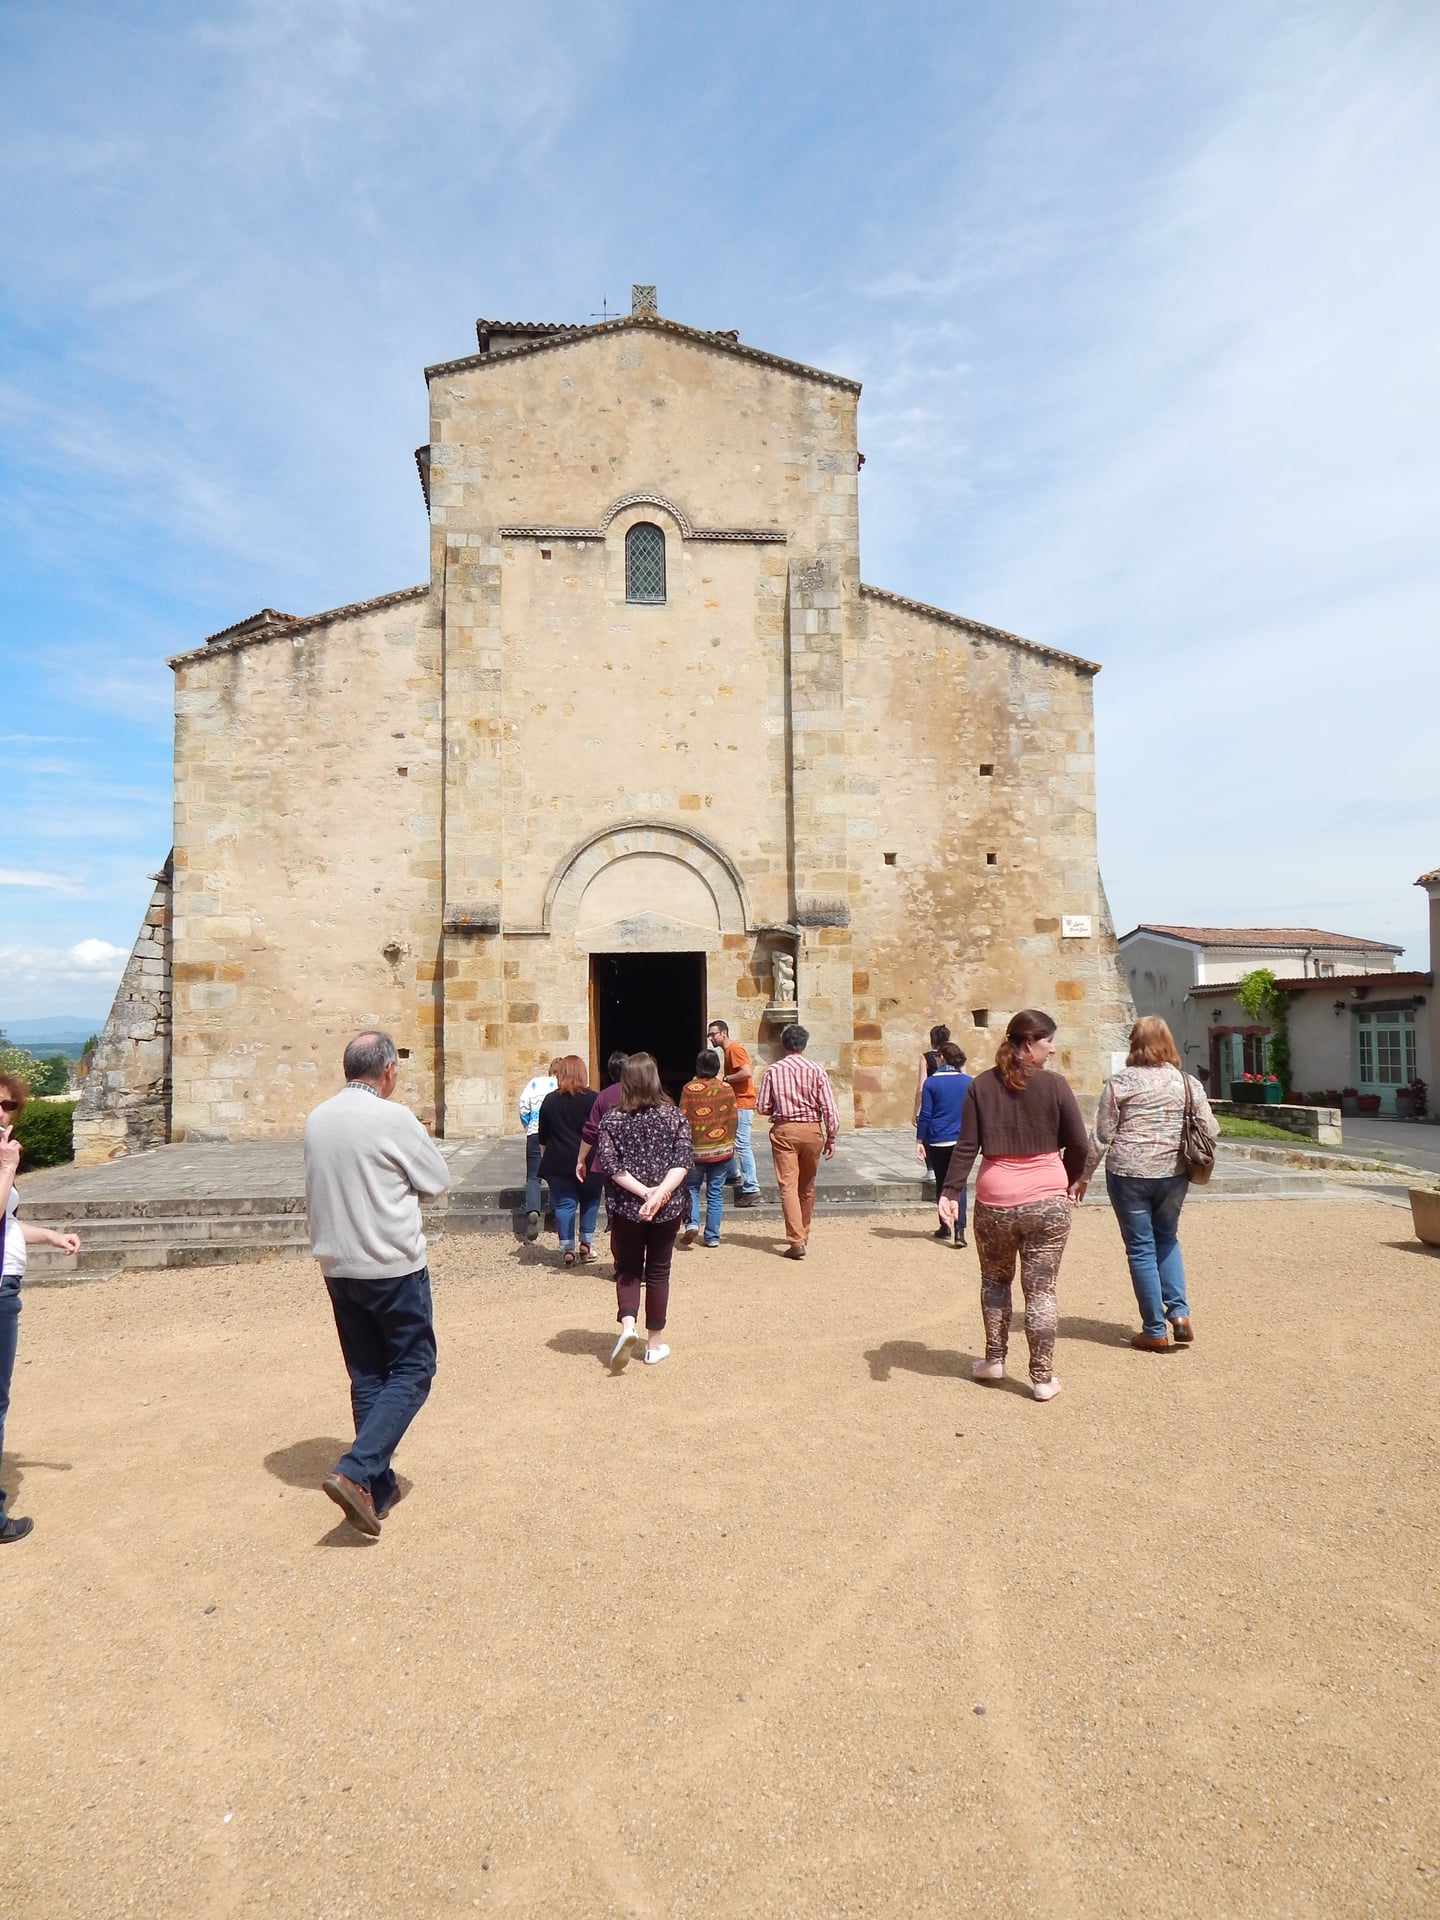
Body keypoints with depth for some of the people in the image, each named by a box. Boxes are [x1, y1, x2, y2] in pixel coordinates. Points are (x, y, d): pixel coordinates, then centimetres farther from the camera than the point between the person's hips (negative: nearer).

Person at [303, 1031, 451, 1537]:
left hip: (338, 1267, 7)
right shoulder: (393, 1119, -17)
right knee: (412, 1370, 5)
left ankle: (376, 1485, 22)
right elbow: (438, 1183, -7)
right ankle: (355, 1472, -9)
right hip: (393, 1267, -6)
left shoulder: (316, 1119, 2)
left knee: (366, 1376, 16)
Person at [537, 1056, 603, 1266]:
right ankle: (586, 1244, 12)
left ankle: (567, 1249, 4)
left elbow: (543, 1138, 9)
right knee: (590, 1200, 15)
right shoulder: (593, 1098, -5)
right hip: (588, 1161, -1)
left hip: (557, 1162, 1)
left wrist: (546, 1159, 21)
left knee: (564, 1203, 6)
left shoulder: (549, 1100, 3)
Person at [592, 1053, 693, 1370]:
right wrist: (659, 1193, -19)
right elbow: (683, 1162, -12)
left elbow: (610, 1166, -11)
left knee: (627, 1271, 14)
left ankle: (627, 1325, -10)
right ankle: (655, 1344, 19)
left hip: (626, 1209, -1)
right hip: (668, 1209, 1)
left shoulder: (612, 1119, -4)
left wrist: (644, 1191, -14)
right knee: (658, 1273, 13)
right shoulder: (674, 1116, -3)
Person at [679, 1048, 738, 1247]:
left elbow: (683, 1119, -7)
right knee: (715, 1193, 9)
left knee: (691, 1188, 14)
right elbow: (733, 1117, 4)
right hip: (722, 1149, 2)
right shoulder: (727, 1088, -2)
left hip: (695, 1149, -2)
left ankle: (692, 1223, -7)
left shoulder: (689, 1088, -9)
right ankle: (712, 1237, 10)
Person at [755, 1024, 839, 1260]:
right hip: (812, 1129, 2)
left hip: (784, 1130, -2)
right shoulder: (816, 1070, -3)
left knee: (788, 1186, -3)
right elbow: (829, 1107, -5)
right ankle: (804, 1234, 34)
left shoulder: (773, 1071, -3)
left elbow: (762, 1107, -2)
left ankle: (797, 1240, -13)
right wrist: (831, 1137, 3)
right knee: (807, 1186, 18)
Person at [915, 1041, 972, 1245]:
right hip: (961, 1142, 1)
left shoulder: (932, 1082, -6)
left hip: (937, 1142, -1)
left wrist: (919, 1141, -2)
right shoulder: (968, 1082, 1)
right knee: (959, 1185, 1)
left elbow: (925, 1115, -7)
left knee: (942, 1184, 13)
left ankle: (945, 1227, 22)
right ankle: (959, 1230, -13)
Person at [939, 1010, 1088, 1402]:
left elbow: (966, 1146, -4)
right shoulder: (1054, 1085, -6)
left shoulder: (980, 1085, 0)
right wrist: (1071, 1181, 15)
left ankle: (994, 1360, 30)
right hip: (1047, 1201, -2)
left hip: (994, 1201, 2)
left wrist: (950, 1192, -4)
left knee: (994, 1281, 21)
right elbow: (1079, 1143, -2)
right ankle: (1042, 1377, 14)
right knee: (1041, 1289, 8)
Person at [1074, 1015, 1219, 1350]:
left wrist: (1083, 1175, 4)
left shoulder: (1120, 1081, -6)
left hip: (1129, 1175, -3)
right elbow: (1211, 1130, 5)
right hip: (1173, 1174, 3)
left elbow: (1101, 1136, -6)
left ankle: (1155, 1331, 12)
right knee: (1167, 1238, 24)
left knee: (1141, 1248, 7)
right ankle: (1179, 1313, 12)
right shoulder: (1187, 1082, 2)